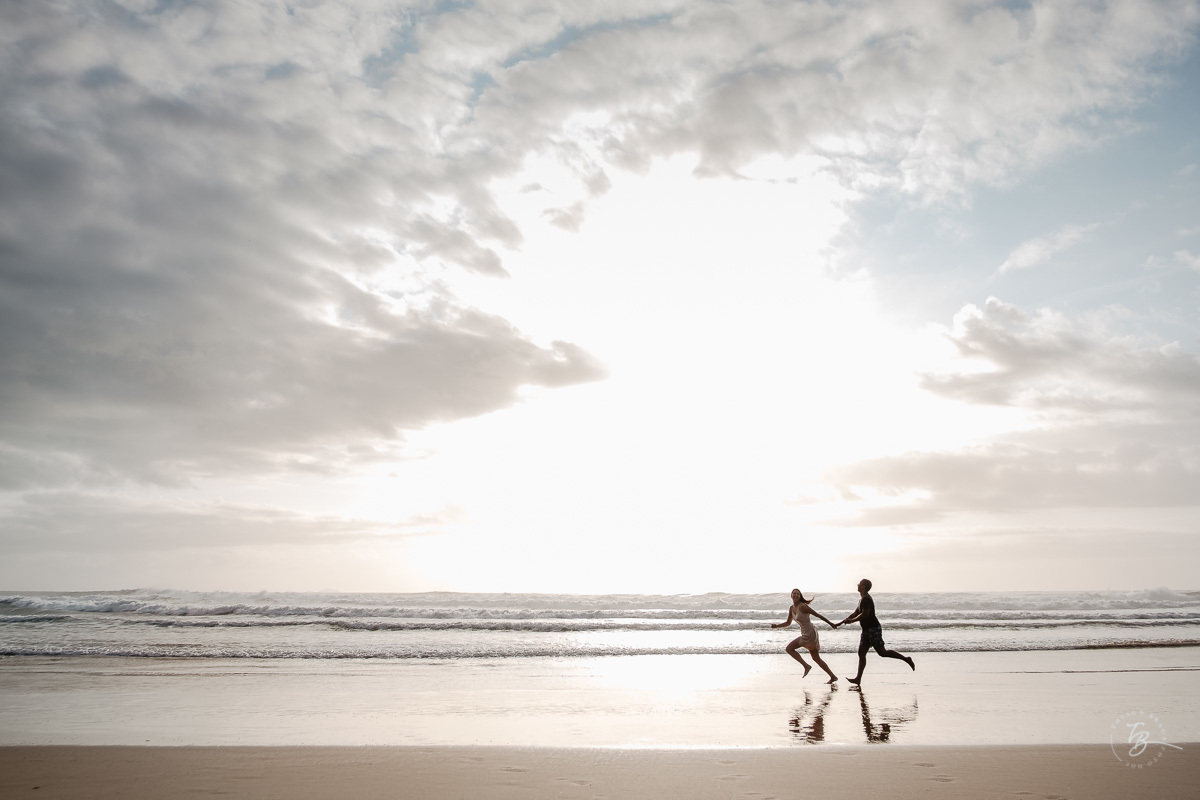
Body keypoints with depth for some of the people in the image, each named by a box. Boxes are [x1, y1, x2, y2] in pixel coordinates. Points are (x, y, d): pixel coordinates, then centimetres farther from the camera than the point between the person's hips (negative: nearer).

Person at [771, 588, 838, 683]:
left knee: (789, 648, -3)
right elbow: (788, 623, 20)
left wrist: (830, 623, -7)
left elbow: (817, 614, -11)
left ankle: (806, 666, 2)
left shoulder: (802, 606, -15)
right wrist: (776, 626, 5)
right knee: (816, 658, 15)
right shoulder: (791, 608, 10)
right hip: (806, 635, 9)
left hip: (810, 634, -9)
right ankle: (833, 677, 22)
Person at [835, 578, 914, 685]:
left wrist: (851, 620, -16)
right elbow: (855, 614, 23)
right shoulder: (863, 599, 18)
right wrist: (841, 623, 19)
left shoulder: (866, 599, -14)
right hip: (867, 630, 10)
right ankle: (858, 678, 2)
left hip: (873, 629, -10)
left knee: (882, 652, -8)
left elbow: (865, 614, -24)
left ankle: (906, 659, 4)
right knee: (861, 653, 4)